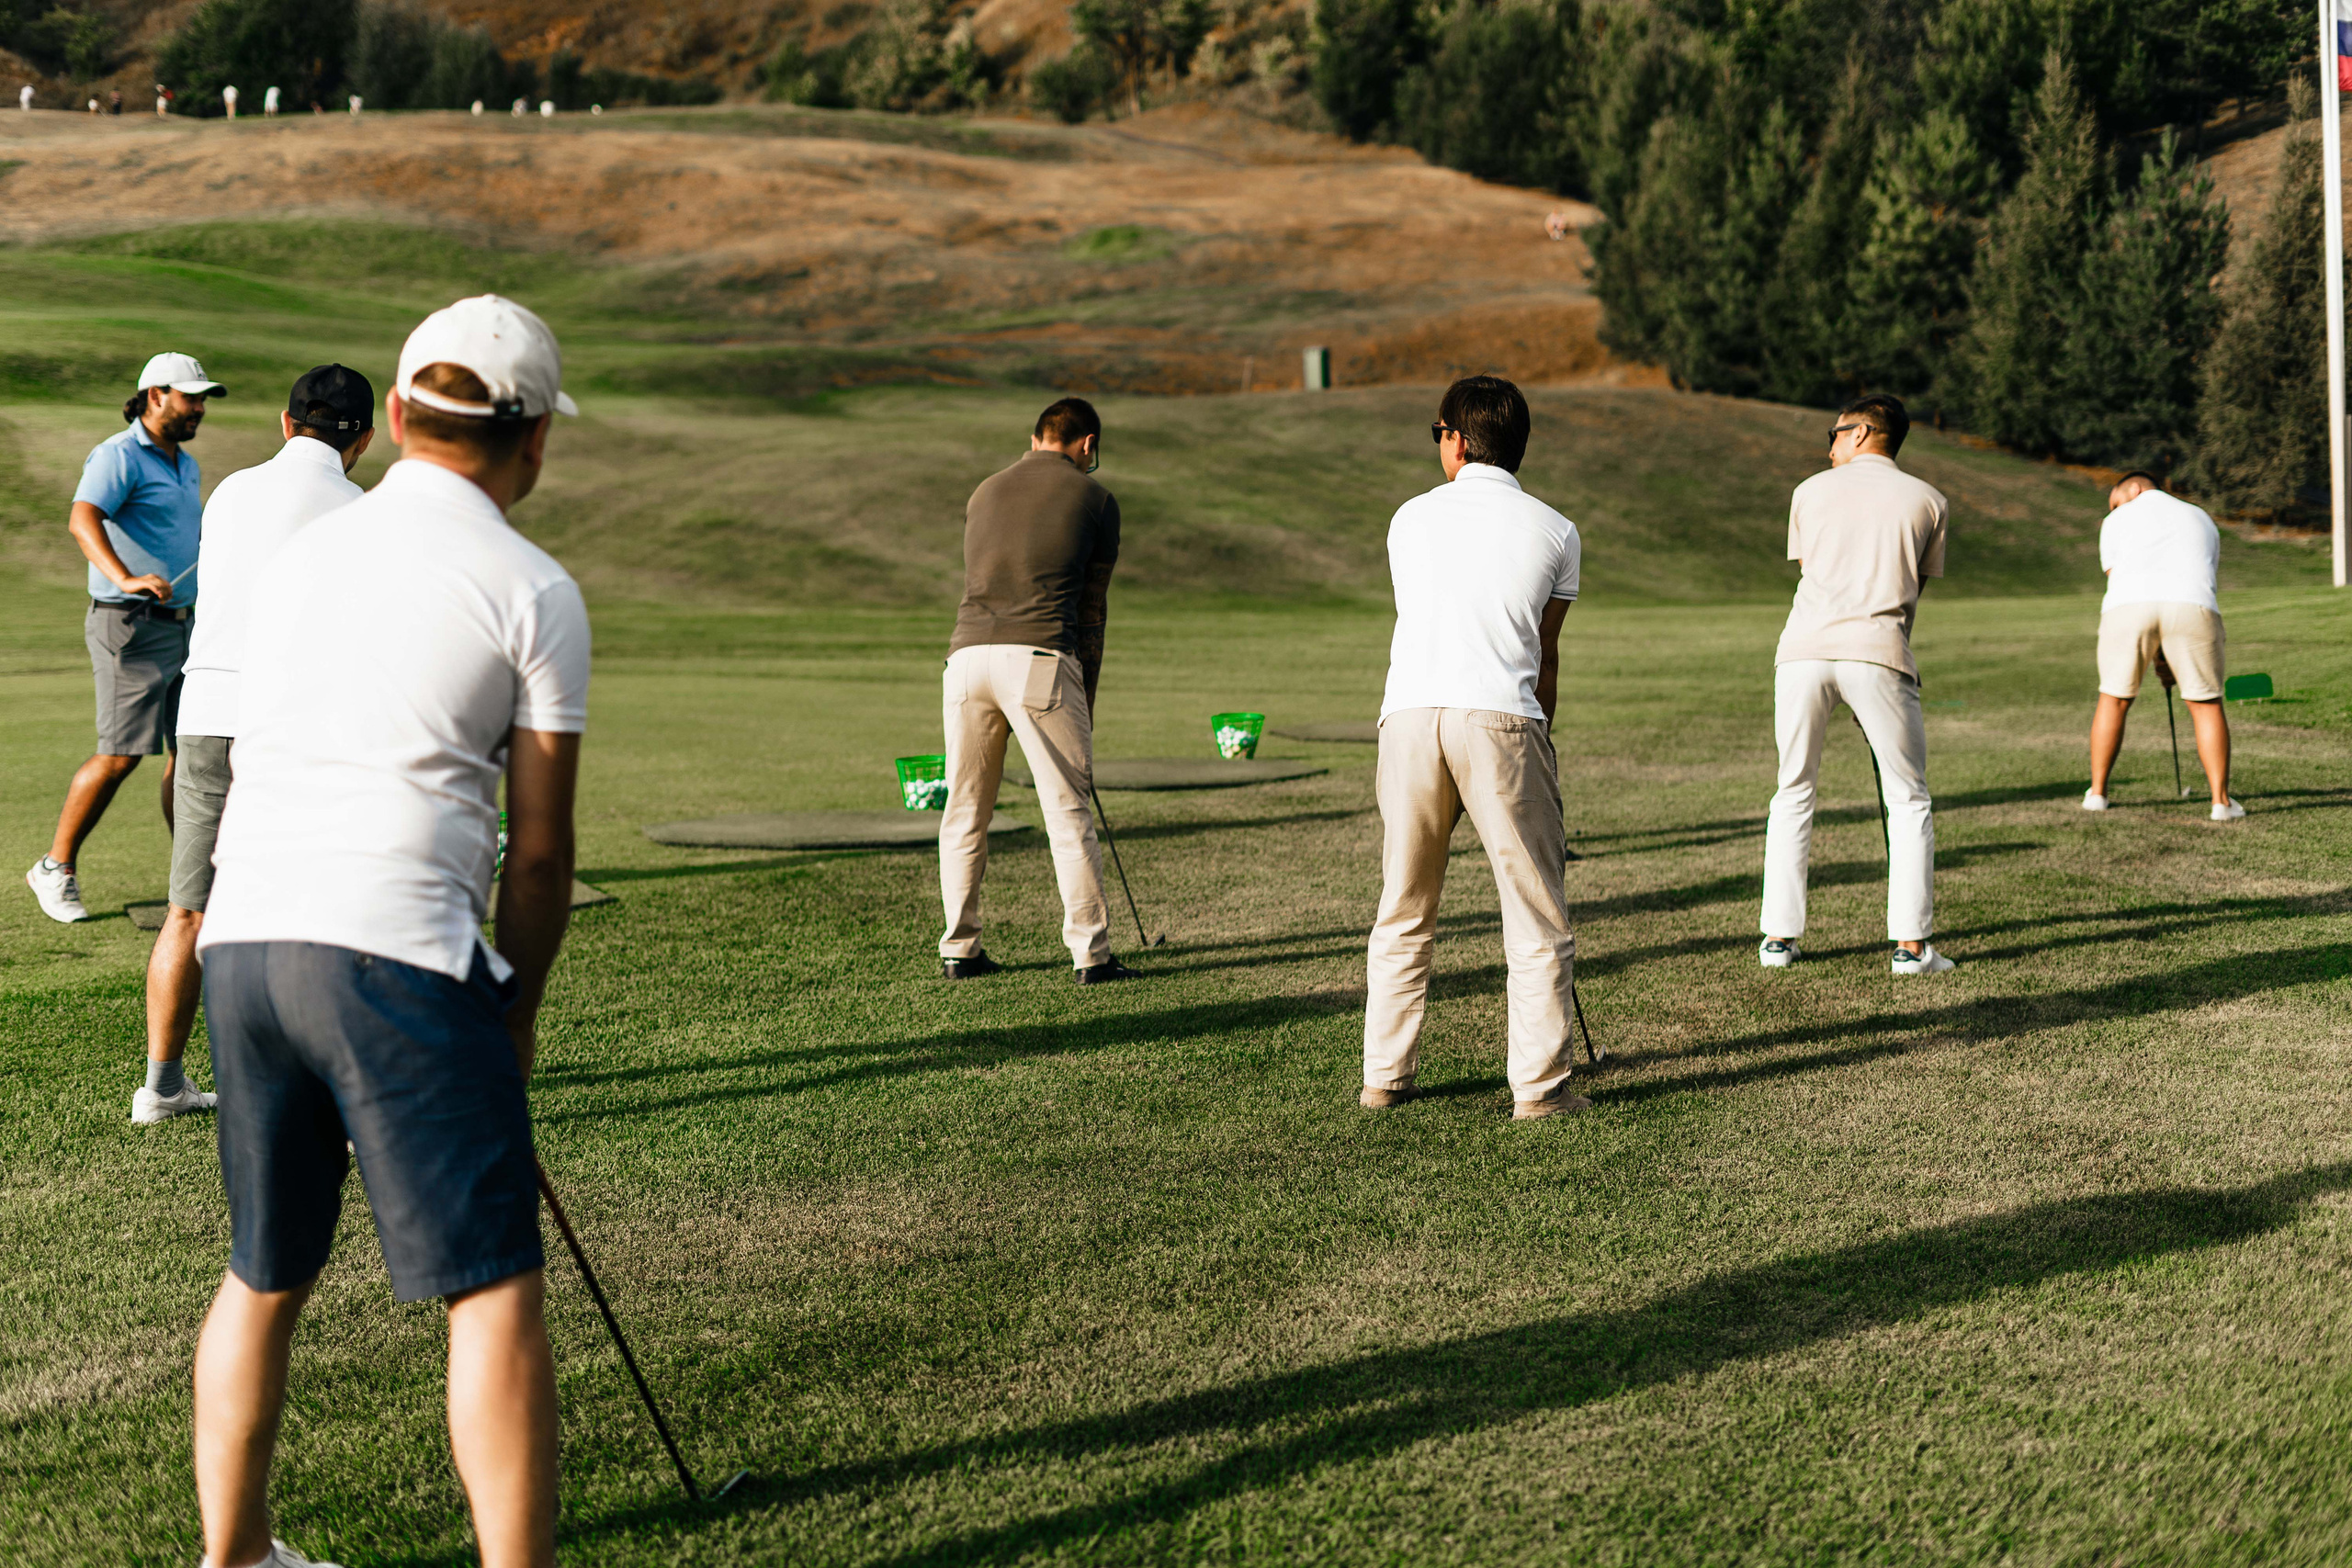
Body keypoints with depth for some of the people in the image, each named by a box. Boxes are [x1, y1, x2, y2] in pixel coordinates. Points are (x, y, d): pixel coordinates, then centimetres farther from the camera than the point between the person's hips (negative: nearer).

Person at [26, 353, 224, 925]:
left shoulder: (186, 466, 17)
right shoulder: (118, 456, -11)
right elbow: (83, 520, -28)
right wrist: (126, 580, -43)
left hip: (181, 625, 8)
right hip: (131, 626, -8)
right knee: (121, 754, -10)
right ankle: (56, 868, 4)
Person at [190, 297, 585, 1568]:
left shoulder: (298, 556, 19)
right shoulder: (534, 592, 0)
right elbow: (539, 846, 1)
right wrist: (519, 1007, 17)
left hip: (241, 938, 7)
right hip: (398, 950, -7)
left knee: (264, 1275, 21)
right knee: (495, 1291, -2)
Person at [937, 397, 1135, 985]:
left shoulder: (985, 492, 24)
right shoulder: (1094, 499, 11)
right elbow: (1092, 606, 12)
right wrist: (1085, 697, 19)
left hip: (969, 652, 4)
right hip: (1041, 659, -4)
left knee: (965, 811, 13)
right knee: (1068, 810, 0)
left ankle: (960, 950, 17)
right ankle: (1091, 953, 1)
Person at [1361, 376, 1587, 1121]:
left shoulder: (1410, 518, 18)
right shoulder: (1556, 533, 10)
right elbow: (1546, 653, 15)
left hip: (1408, 714, 3)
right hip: (1501, 719, -2)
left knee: (1401, 913, 14)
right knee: (1537, 918, 5)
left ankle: (1385, 1077, 18)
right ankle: (1540, 1086, 3)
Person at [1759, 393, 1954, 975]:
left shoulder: (1810, 491, 16)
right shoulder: (1928, 501, 13)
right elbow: (1916, 587, 18)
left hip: (1805, 647, 1)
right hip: (1878, 653, -1)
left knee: (1793, 795, 14)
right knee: (1910, 801, 8)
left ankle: (1779, 938, 12)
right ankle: (1911, 944, 1)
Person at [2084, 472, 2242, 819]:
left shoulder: (2118, 520, 26)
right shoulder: (2201, 520, 33)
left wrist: (2157, 658, 27)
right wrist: (2174, 661, 31)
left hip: (2129, 607, -1)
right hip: (2189, 607, 1)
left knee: (2114, 698, 16)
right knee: (2206, 704, 9)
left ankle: (2097, 792, 19)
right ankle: (2221, 800, 3)